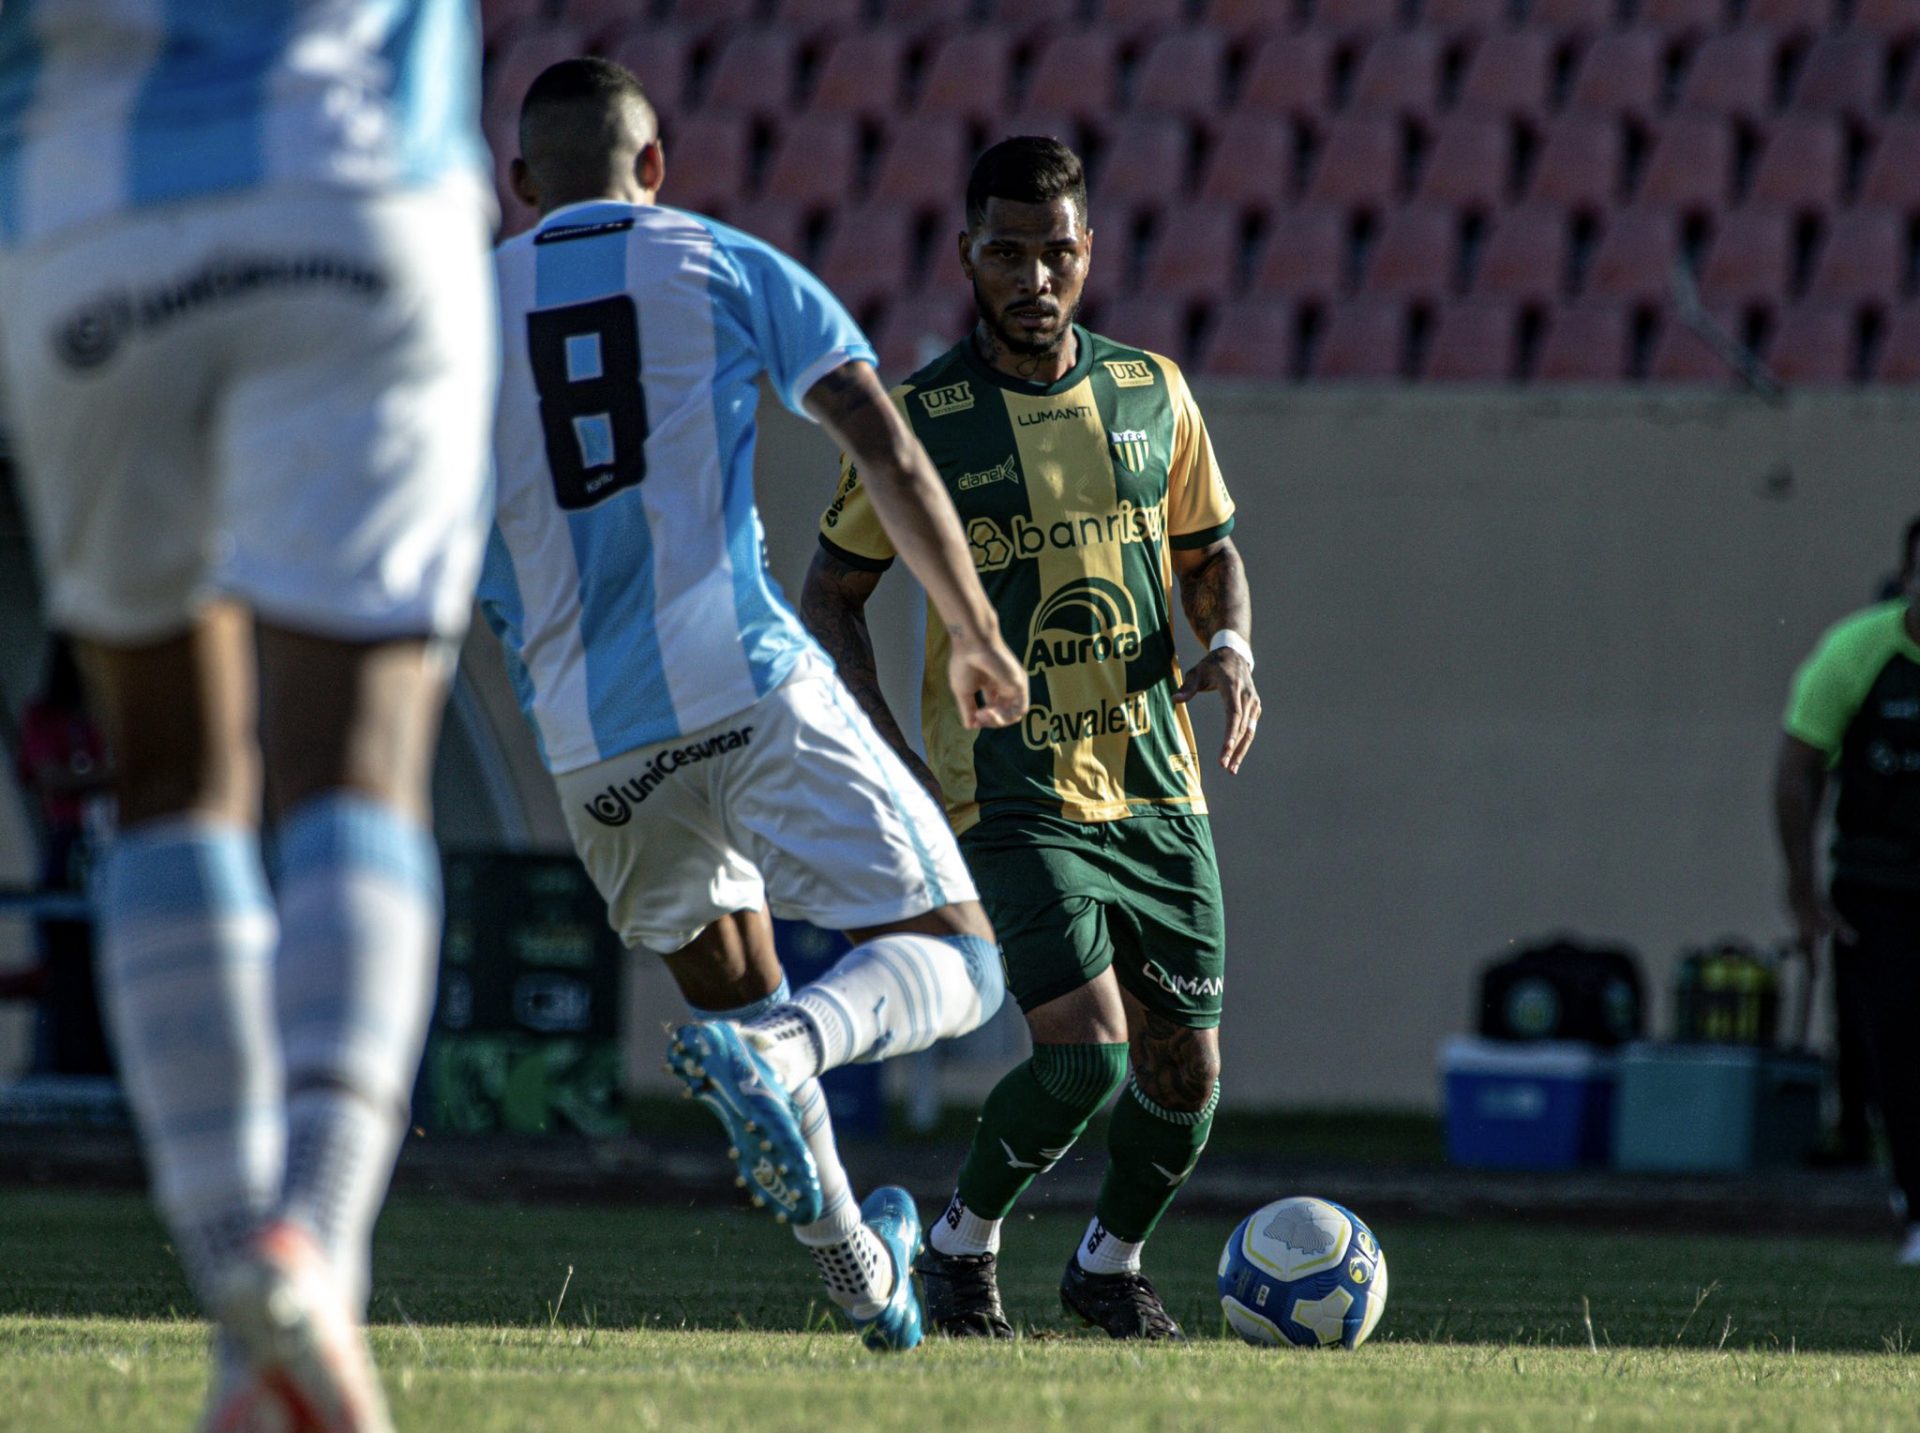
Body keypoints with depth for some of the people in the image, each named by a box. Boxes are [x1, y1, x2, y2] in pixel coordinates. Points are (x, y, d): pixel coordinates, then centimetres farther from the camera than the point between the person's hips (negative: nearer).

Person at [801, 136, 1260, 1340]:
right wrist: (888, 758, -8)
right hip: (1011, 793, -5)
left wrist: (1230, 644, -4)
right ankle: (965, 1242, 8)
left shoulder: (1152, 394, 5)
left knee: (1185, 1070, 6)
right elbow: (832, 594, 3)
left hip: (1158, 789, 5)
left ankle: (1112, 1263, 34)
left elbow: (1208, 551, 18)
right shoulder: (917, 423, -5)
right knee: (1083, 1051, -18)